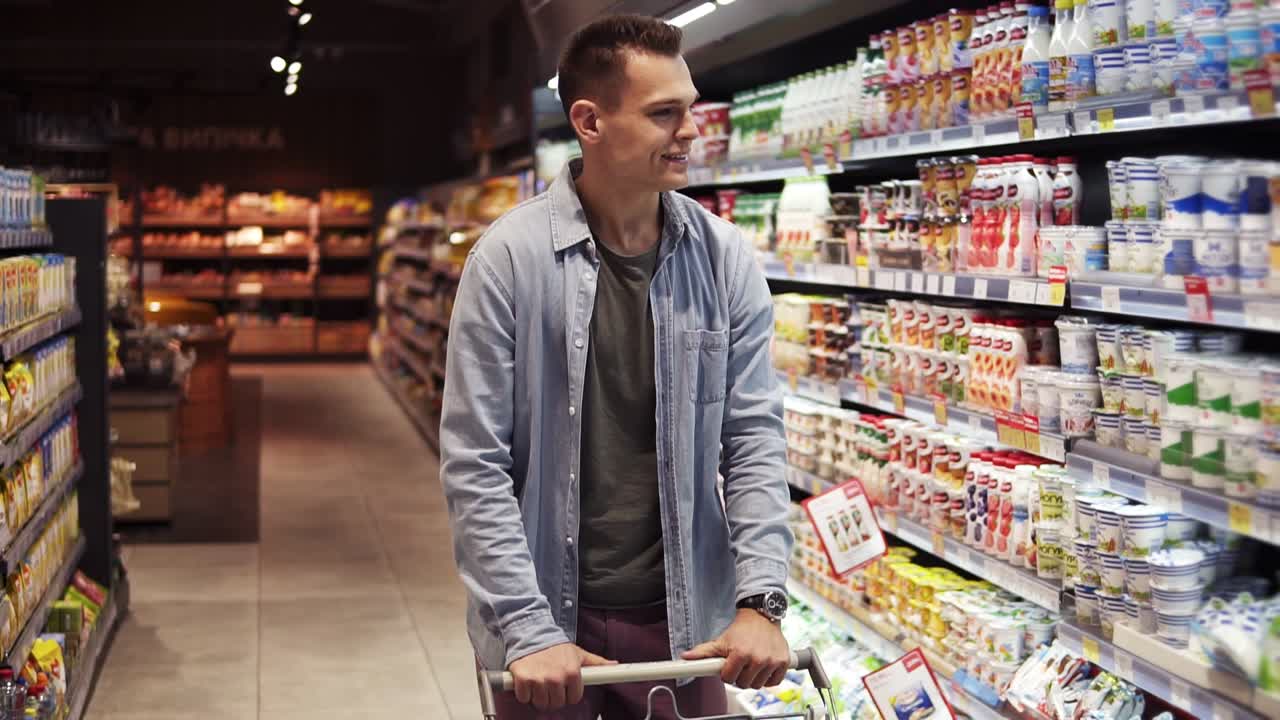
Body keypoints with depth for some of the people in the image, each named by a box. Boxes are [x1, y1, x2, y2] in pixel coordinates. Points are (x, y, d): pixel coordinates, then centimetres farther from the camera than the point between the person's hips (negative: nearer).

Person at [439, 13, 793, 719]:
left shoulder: (724, 257, -2)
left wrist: (759, 600, -11)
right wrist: (529, 632, -16)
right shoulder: (509, 257, -11)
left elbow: (753, 436, -1)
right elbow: (475, 464, -11)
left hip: (684, 620, 3)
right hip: (548, 617, -2)